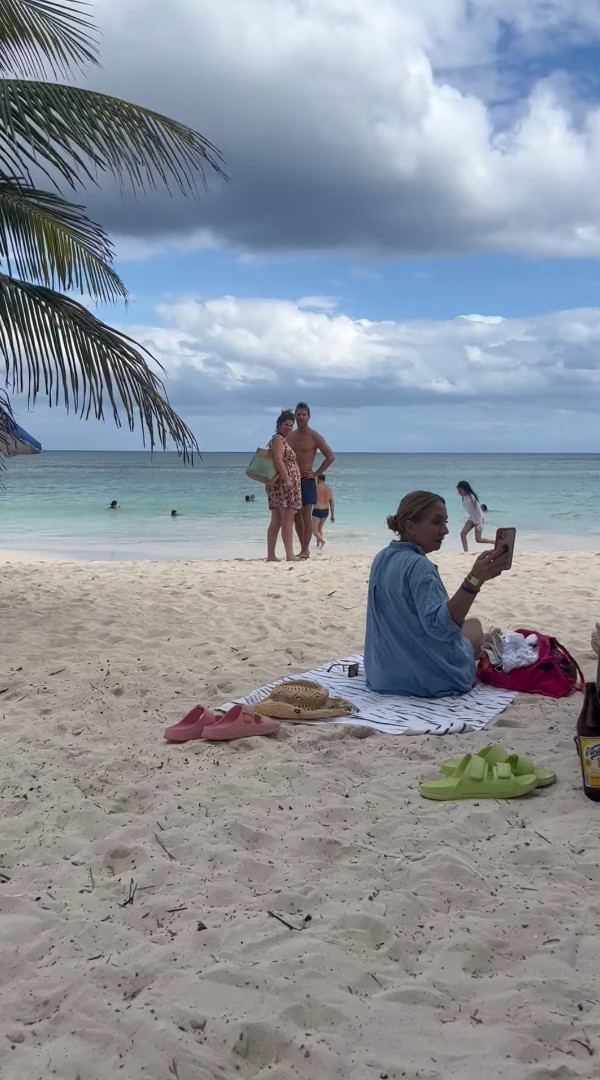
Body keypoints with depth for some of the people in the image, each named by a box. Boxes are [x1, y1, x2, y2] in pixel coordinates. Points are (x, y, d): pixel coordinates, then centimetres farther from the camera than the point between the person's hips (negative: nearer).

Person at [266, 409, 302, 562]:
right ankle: (290, 555, -14)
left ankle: (271, 555, 8)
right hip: (283, 483, -10)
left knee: (276, 522, 8)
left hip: (285, 486, 10)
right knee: (288, 520, -12)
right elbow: (278, 460, -19)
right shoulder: (278, 439, -7)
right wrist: (287, 479, -25)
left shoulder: (283, 440, 23)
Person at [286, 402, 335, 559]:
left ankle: (305, 550, -3)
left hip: (306, 480, -6)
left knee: (306, 516, -5)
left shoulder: (314, 437, -5)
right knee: (296, 516, 7)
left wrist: (316, 473, -9)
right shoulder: (290, 436, 11)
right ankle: (304, 548, 14)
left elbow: (331, 456, -7)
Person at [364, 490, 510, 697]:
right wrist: (475, 580, -48)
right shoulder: (418, 566, -25)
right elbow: (439, 626, -37)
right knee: (473, 625, 23)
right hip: (429, 678, -8)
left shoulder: (381, 559, 2)